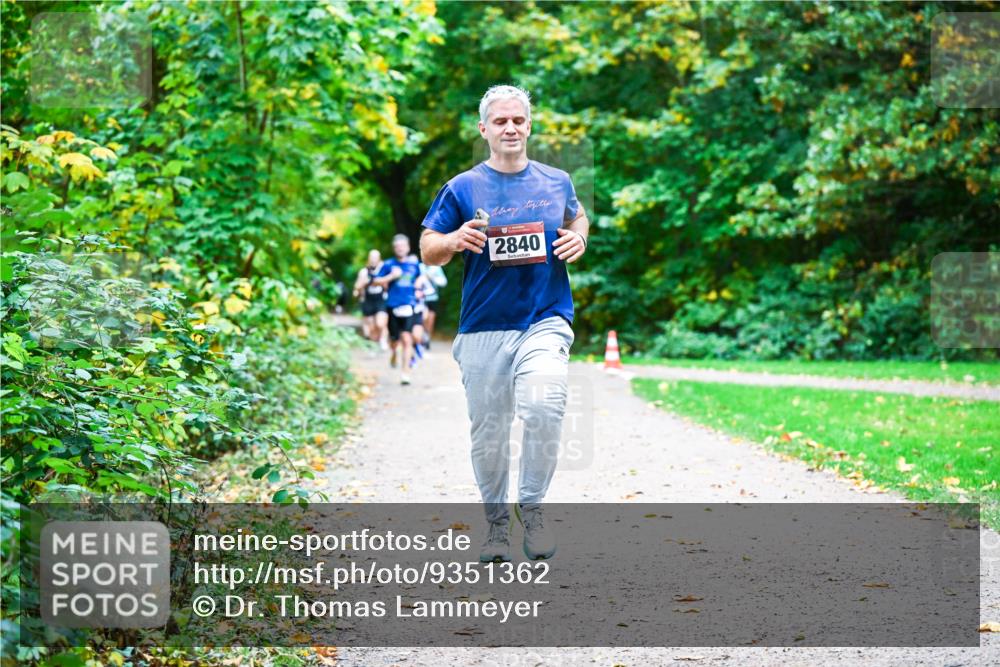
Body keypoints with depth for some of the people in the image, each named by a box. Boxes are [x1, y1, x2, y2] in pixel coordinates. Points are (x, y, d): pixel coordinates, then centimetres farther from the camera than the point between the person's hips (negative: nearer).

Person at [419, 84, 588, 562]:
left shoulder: (556, 182, 9)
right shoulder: (462, 189, 2)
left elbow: (576, 217, 28)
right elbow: (428, 250, 5)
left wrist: (579, 239, 5)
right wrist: (454, 241, -17)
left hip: (546, 321, 0)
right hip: (484, 328, 0)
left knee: (544, 406, -24)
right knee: (489, 433, 5)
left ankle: (532, 506, -6)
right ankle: (496, 522, 23)